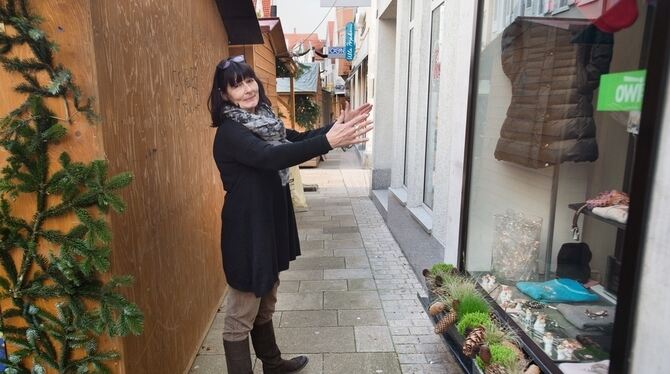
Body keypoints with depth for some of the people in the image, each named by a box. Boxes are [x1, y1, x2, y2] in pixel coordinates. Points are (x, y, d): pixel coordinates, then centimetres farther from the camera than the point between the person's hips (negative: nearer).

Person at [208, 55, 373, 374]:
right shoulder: (229, 132, -18)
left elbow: (298, 139, 3)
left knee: (265, 304, 24)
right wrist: (328, 141, -41)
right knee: (241, 315, 5)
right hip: (247, 230, -9)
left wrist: (338, 125, -11)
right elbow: (271, 157, -34)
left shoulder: (263, 120, 8)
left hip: (270, 224, 9)